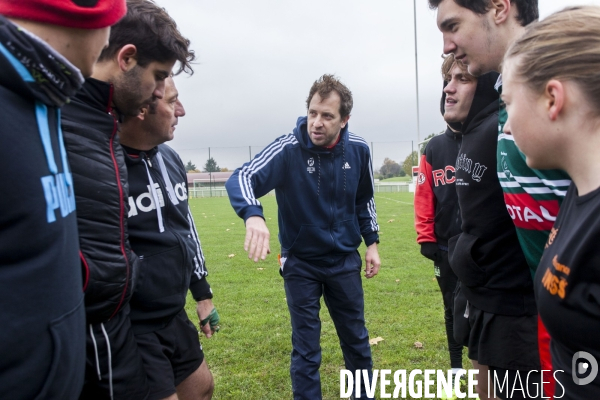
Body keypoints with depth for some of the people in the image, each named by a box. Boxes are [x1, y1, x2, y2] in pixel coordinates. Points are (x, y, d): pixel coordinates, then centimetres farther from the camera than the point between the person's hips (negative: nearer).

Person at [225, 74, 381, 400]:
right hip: (300, 263, -3)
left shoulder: (358, 150, -8)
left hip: (345, 260, 4)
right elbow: (241, 178, -32)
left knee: (356, 338, 19)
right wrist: (253, 215, -51)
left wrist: (372, 242, 6)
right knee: (305, 348, 6)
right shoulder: (288, 149, -20)